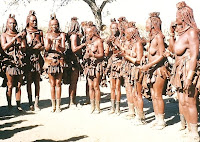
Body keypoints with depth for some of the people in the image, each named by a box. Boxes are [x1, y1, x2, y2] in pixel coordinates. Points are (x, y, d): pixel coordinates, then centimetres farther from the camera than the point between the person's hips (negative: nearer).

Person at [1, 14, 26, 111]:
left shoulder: (19, 35, 13)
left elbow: (24, 49, 5)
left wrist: (23, 38, -9)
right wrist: (15, 38, -15)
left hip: (20, 63, 3)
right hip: (10, 63, -3)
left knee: (18, 85, 5)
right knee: (10, 86, -1)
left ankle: (18, 105, 11)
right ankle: (9, 105, 7)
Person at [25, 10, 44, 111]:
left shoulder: (39, 32, 12)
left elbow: (42, 47, 12)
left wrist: (32, 48, -6)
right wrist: (35, 47, -9)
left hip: (38, 59, 3)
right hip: (28, 58, -2)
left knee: (37, 82, 1)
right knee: (29, 81, 0)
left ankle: (36, 104, 3)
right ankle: (30, 103, 7)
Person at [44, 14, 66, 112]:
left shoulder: (62, 35, 7)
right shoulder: (48, 35, 10)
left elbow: (63, 49, -1)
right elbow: (46, 48, 2)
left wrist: (58, 46, -22)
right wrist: (50, 43, -18)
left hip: (59, 60, -1)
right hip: (49, 59, 1)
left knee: (58, 83, 0)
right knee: (52, 83, 2)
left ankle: (58, 105, 5)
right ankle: (53, 105, 9)